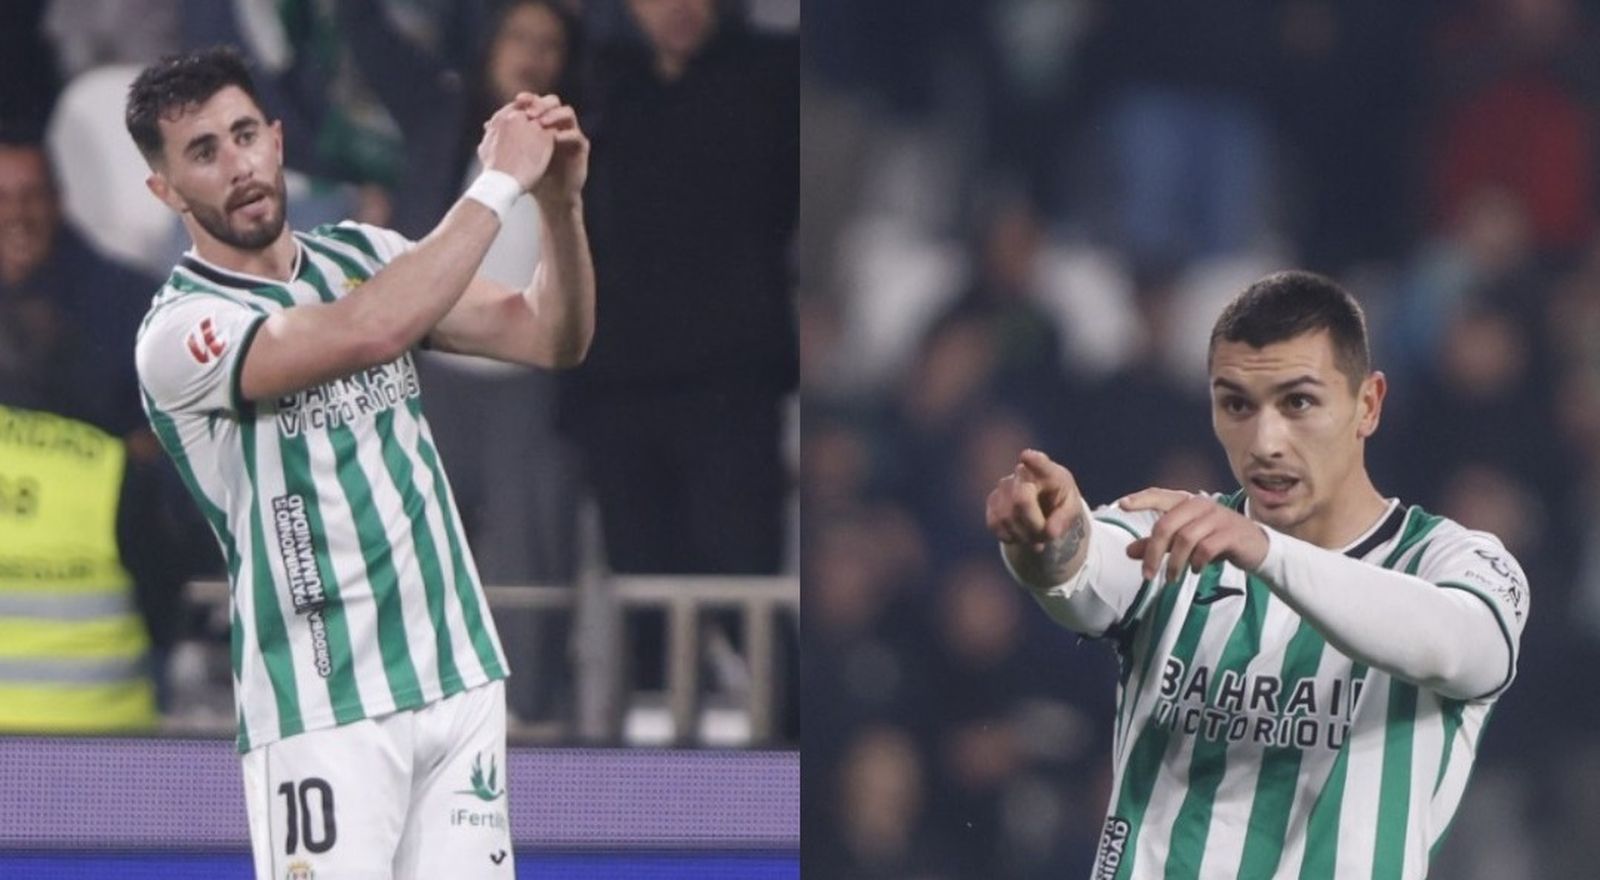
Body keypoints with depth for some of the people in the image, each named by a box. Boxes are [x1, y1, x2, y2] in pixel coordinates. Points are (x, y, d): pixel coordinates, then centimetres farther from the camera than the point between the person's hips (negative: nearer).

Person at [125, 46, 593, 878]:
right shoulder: (181, 333, -12)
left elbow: (550, 339, 7)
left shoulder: (364, 255, 11)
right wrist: (499, 182, -20)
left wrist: (560, 201, -10)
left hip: (460, 680, 6)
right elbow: (368, 332, -27)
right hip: (323, 715, -6)